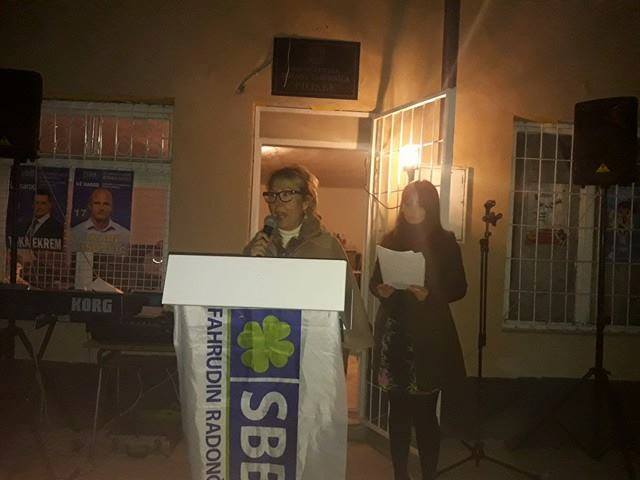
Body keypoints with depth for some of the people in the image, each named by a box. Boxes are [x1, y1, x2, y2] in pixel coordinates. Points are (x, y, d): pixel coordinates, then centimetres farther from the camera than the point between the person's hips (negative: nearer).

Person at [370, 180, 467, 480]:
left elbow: (459, 287, 1)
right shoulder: (391, 239, 9)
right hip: (394, 334, 2)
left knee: (425, 412, -2)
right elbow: (374, 281, 13)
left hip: (430, 334, -2)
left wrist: (430, 294, -16)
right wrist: (381, 290, -10)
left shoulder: (445, 242, 2)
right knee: (398, 409, 7)